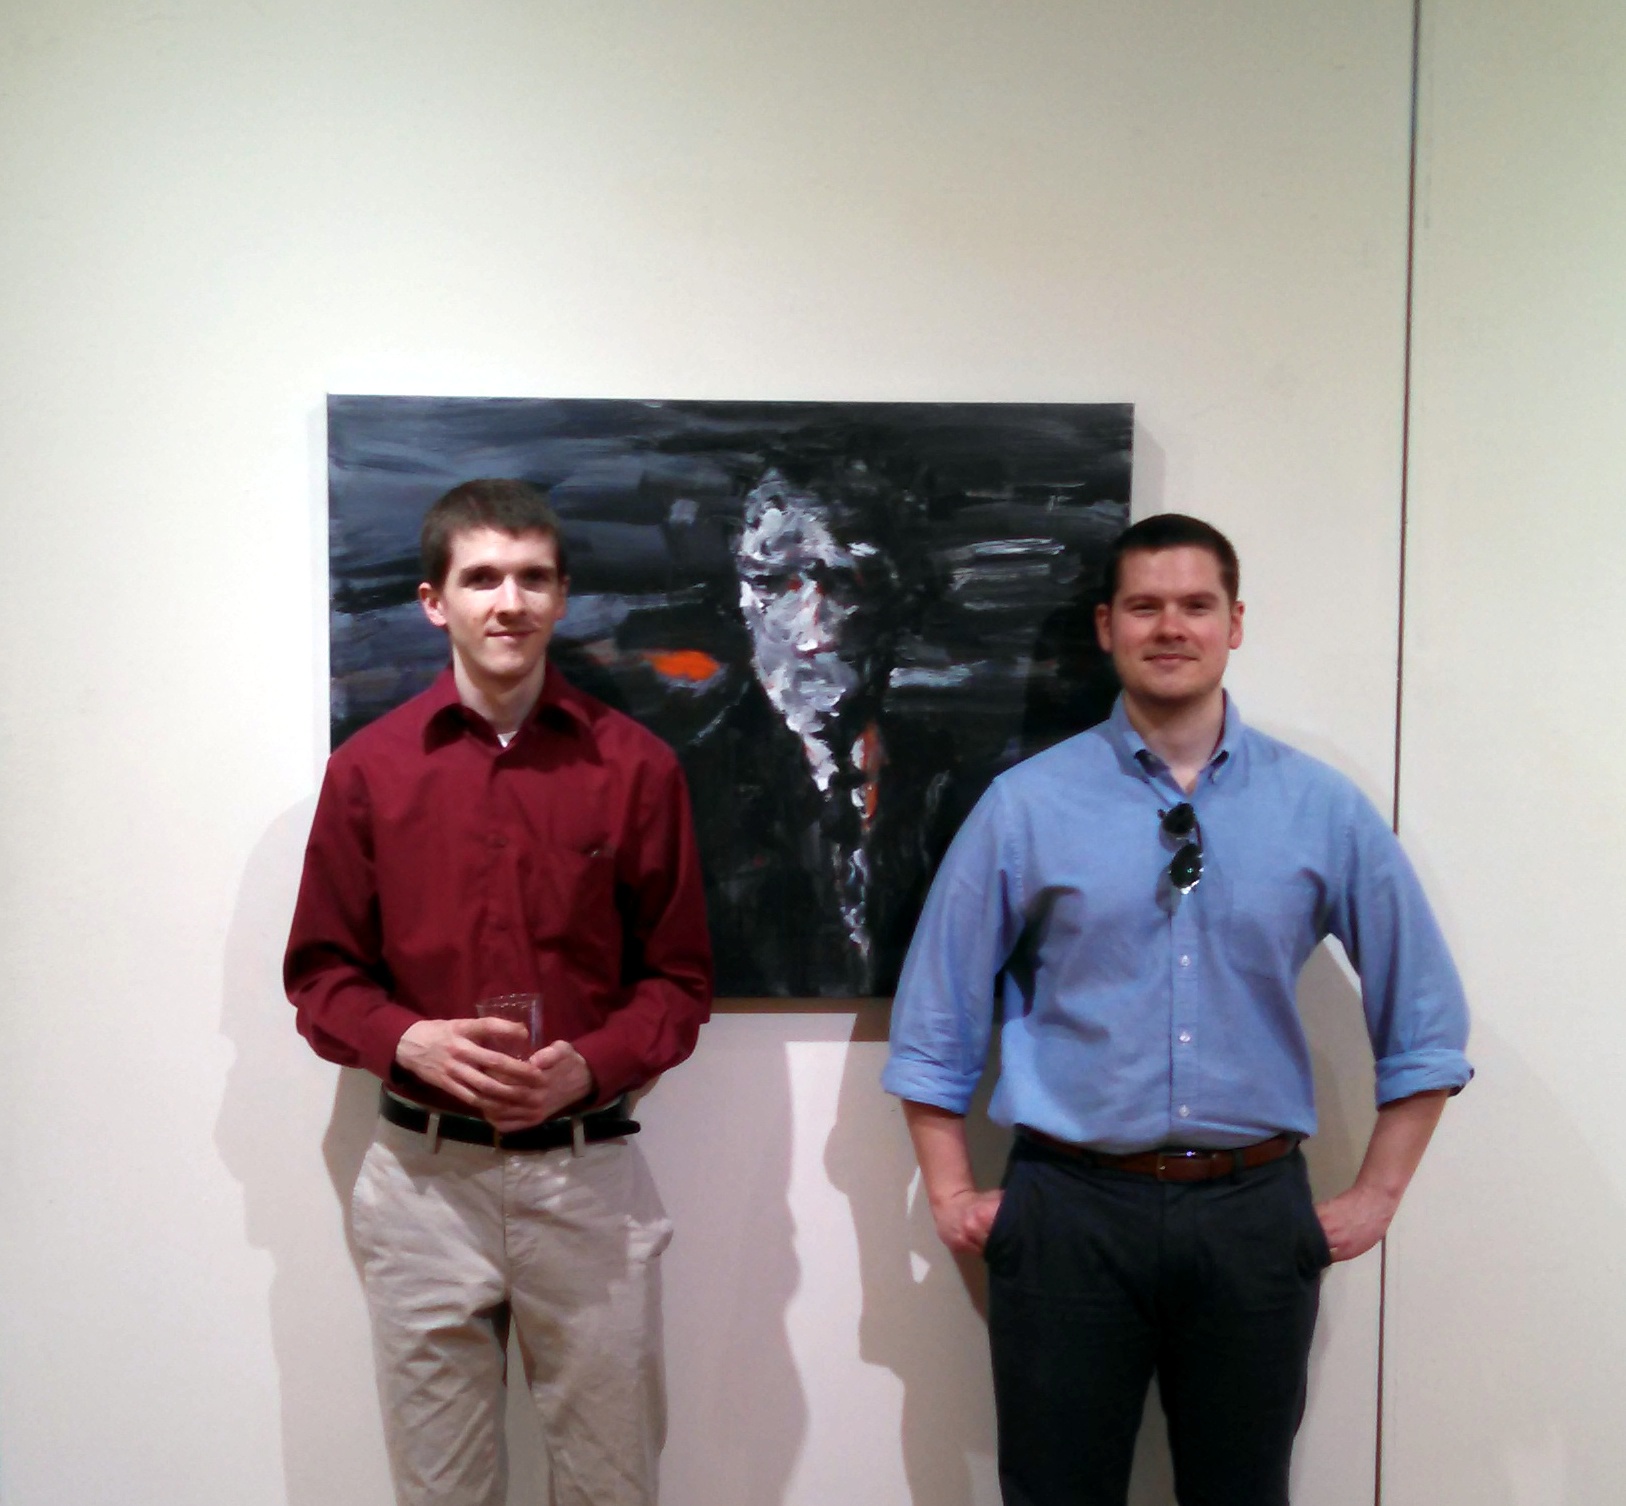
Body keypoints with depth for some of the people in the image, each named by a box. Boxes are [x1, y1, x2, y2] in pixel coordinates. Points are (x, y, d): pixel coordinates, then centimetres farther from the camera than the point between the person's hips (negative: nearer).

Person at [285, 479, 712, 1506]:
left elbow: (680, 978, 3)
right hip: (425, 1173, 1)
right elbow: (322, 975, 5)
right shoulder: (369, 768, 0)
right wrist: (408, 1041, -14)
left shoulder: (636, 764, -2)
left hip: (590, 1173, 0)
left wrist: (589, 1066, -14)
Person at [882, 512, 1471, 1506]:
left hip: (1255, 1217, 1)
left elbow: (1423, 1020, 9)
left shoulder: (1325, 809, 1)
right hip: (1070, 1211, -1)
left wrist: (1377, 1196, 6)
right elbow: (936, 1021, 3)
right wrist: (953, 1196, 0)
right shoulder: (1026, 806, -3)